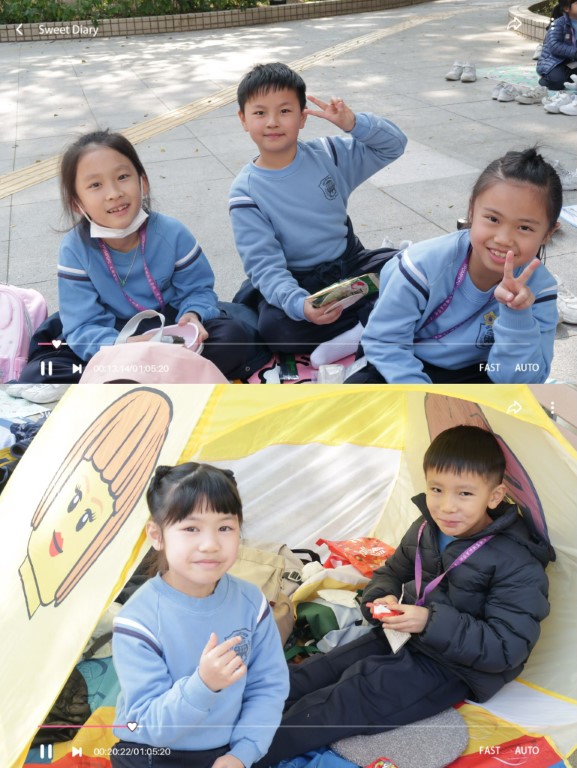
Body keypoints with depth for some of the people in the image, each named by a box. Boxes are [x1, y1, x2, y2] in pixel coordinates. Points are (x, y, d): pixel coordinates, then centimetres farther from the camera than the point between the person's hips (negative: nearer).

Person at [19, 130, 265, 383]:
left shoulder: (171, 232, -12)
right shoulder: (75, 250, -15)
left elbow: (197, 289, -3)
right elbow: (83, 327, -18)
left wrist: (192, 316, -28)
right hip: (113, 338, -1)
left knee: (234, 336, -25)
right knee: (36, 376, -24)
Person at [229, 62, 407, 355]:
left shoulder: (328, 155, -1)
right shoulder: (246, 193, -12)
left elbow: (394, 145, 4)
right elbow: (265, 265, -19)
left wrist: (353, 123, -17)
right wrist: (299, 304, -39)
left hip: (349, 264, 3)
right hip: (295, 281, -2)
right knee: (276, 327, -34)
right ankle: (375, 313, -18)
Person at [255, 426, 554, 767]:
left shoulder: (518, 565, -22)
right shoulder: (425, 530, -2)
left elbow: (507, 648, -24)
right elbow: (391, 572, 14)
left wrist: (432, 622, -31)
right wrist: (384, 599, -11)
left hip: (459, 666, -7)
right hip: (404, 635, 8)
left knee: (363, 690, -22)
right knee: (330, 665, -8)